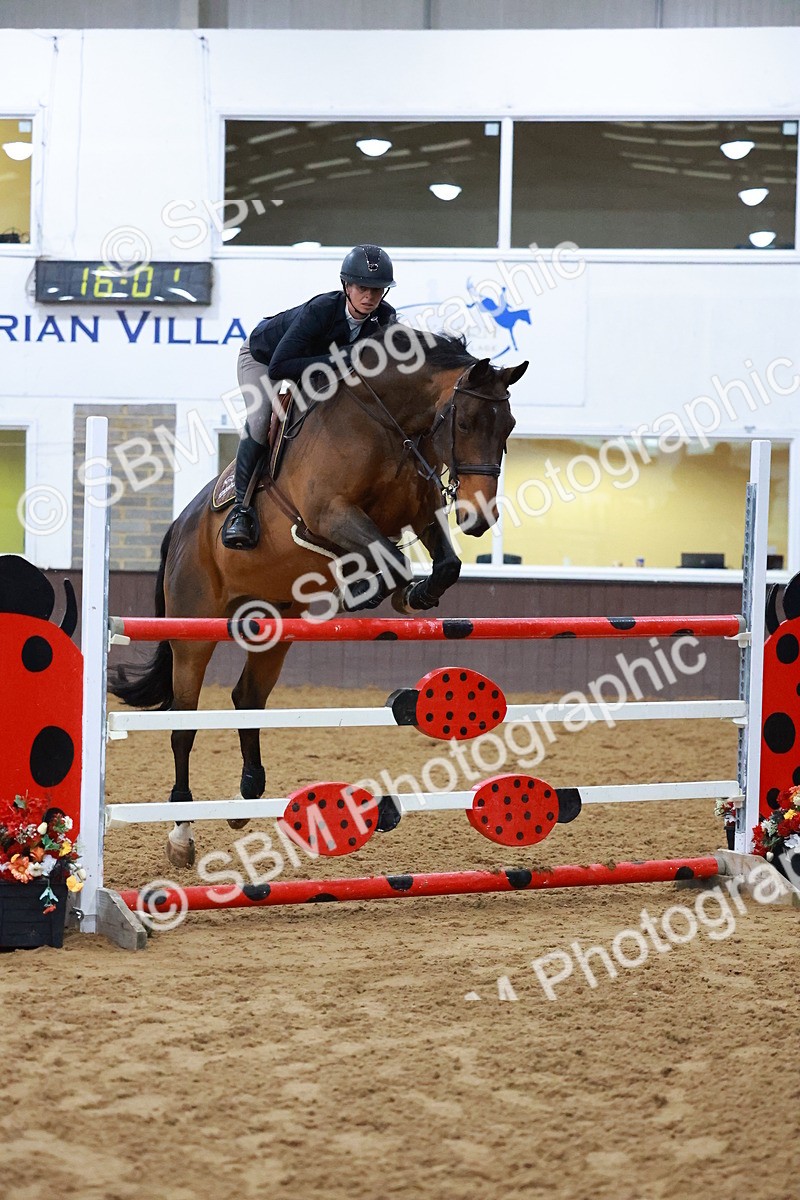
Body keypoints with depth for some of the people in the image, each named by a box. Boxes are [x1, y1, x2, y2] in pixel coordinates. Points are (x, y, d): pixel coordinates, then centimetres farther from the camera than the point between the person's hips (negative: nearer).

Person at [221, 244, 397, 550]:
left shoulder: (385, 318, -24)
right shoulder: (320, 309, -40)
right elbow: (278, 366, -44)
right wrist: (332, 360, -49)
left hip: (314, 363, 6)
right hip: (262, 357, -6)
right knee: (260, 419, -28)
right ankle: (241, 505, -20)